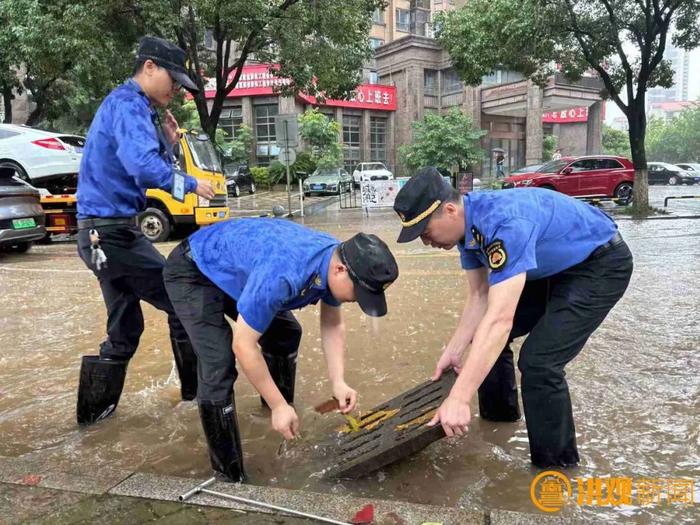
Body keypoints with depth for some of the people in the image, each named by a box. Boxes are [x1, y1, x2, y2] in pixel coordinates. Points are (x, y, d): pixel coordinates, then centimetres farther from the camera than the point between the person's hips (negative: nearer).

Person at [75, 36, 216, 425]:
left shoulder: (128, 105, 19)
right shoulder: (129, 104, -14)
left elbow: (136, 165, 19)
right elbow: (143, 167, -32)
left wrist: (167, 145, 3)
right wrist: (191, 184, -19)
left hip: (105, 232, 10)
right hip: (112, 232, -10)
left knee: (125, 329, 15)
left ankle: (95, 409, 25)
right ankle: (197, 389, 13)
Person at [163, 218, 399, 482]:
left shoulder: (335, 259, -16)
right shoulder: (282, 274, -42)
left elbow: (333, 325, -2)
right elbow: (243, 345, -32)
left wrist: (338, 381, -13)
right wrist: (278, 406, -24)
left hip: (234, 266, 8)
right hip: (193, 272, -8)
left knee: (286, 334, 10)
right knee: (219, 365, -19)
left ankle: (285, 416, 34)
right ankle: (229, 475, -4)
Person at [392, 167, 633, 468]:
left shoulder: (505, 223, -37)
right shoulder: (467, 221, -9)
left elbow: (500, 320, -43)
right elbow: (481, 296, -1)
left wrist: (458, 398, -43)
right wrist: (454, 351, -5)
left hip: (601, 265, -9)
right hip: (554, 268, 9)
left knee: (539, 360, -22)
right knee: (484, 334, 11)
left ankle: (555, 466, 1)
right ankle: (498, 412, 36)